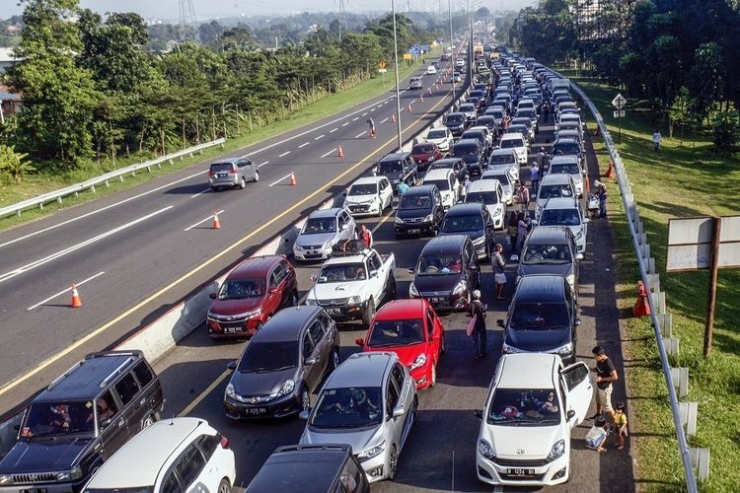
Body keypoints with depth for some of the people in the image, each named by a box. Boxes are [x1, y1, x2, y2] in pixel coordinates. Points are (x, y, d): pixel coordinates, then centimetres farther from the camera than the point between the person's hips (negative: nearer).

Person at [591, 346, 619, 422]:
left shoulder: (608, 364, -34)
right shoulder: (599, 361, -9)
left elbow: (615, 377, -29)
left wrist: (602, 379, -29)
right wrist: (590, 368, -9)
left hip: (605, 388, -9)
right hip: (599, 385, 9)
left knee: (607, 406, 6)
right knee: (598, 401, 30)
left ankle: (614, 423, 23)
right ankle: (599, 414, 56)